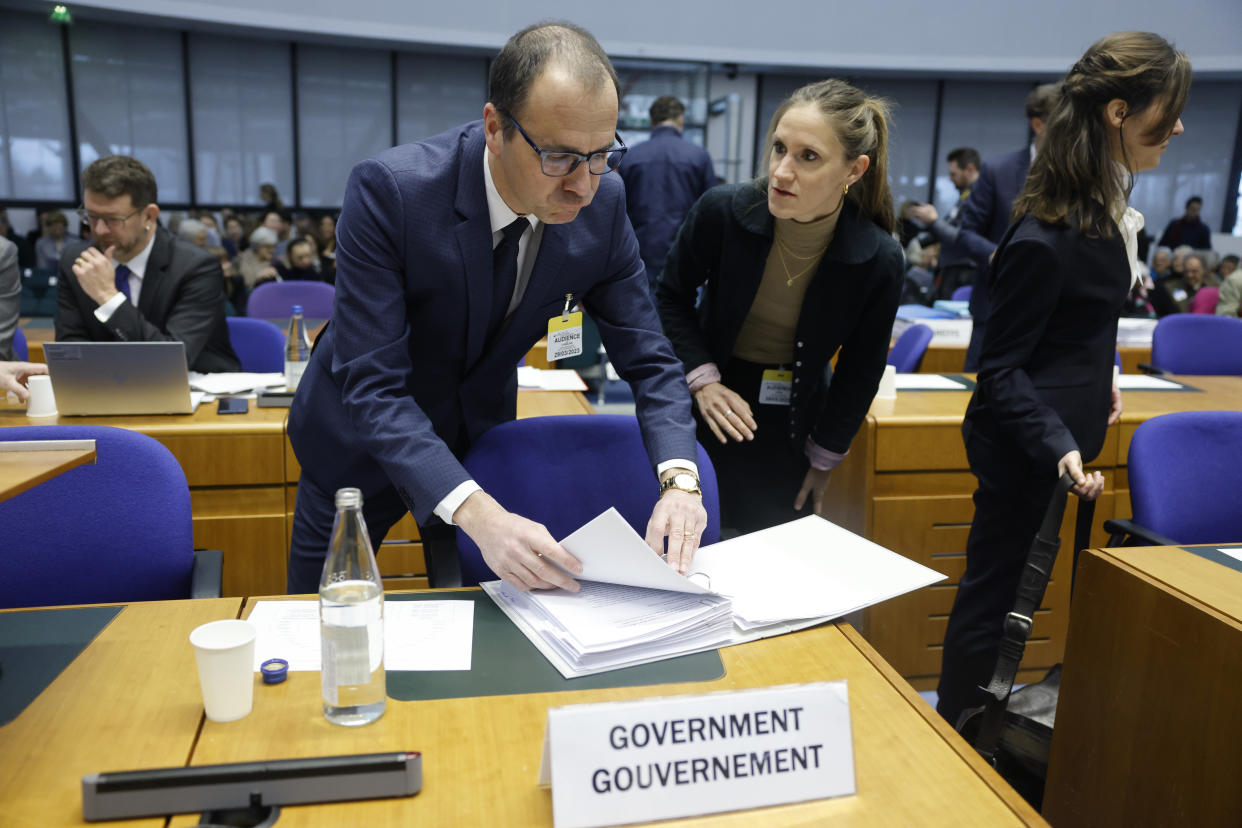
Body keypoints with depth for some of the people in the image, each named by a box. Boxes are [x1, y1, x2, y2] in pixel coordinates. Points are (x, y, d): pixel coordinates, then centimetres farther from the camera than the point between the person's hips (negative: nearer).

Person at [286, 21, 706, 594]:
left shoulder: (603, 204, -18)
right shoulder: (388, 189, -30)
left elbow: (648, 360, -12)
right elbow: (373, 387, -32)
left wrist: (678, 479, -30)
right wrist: (476, 513, -46)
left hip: (481, 438, 3)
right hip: (362, 442, -2)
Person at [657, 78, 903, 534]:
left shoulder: (880, 260, -17)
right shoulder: (722, 210, -18)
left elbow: (861, 371, -2)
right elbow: (672, 297, -1)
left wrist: (825, 456, 4)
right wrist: (702, 378, -13)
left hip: (791, 429, 0)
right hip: (708, 411, 0)